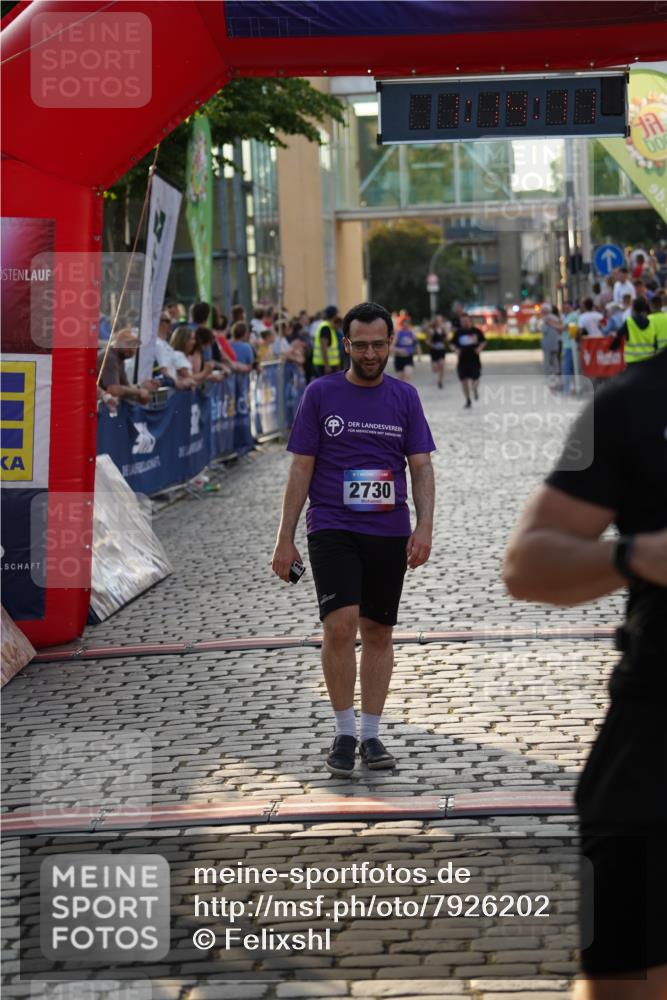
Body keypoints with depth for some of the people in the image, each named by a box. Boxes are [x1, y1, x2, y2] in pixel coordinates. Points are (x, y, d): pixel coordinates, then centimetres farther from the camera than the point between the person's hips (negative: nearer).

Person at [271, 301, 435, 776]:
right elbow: (301, 469, 3)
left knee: (378, 633, 8)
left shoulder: (405, 397, 7)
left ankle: (371, 734, 18)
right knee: (341, 623, -17)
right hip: (332, 528, -3)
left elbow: (422, 468, 6)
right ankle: (344, 733, -3)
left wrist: (425, 526, -9)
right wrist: (285, 539, 0)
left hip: (390, 532, 3)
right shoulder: (320, 394, 2)